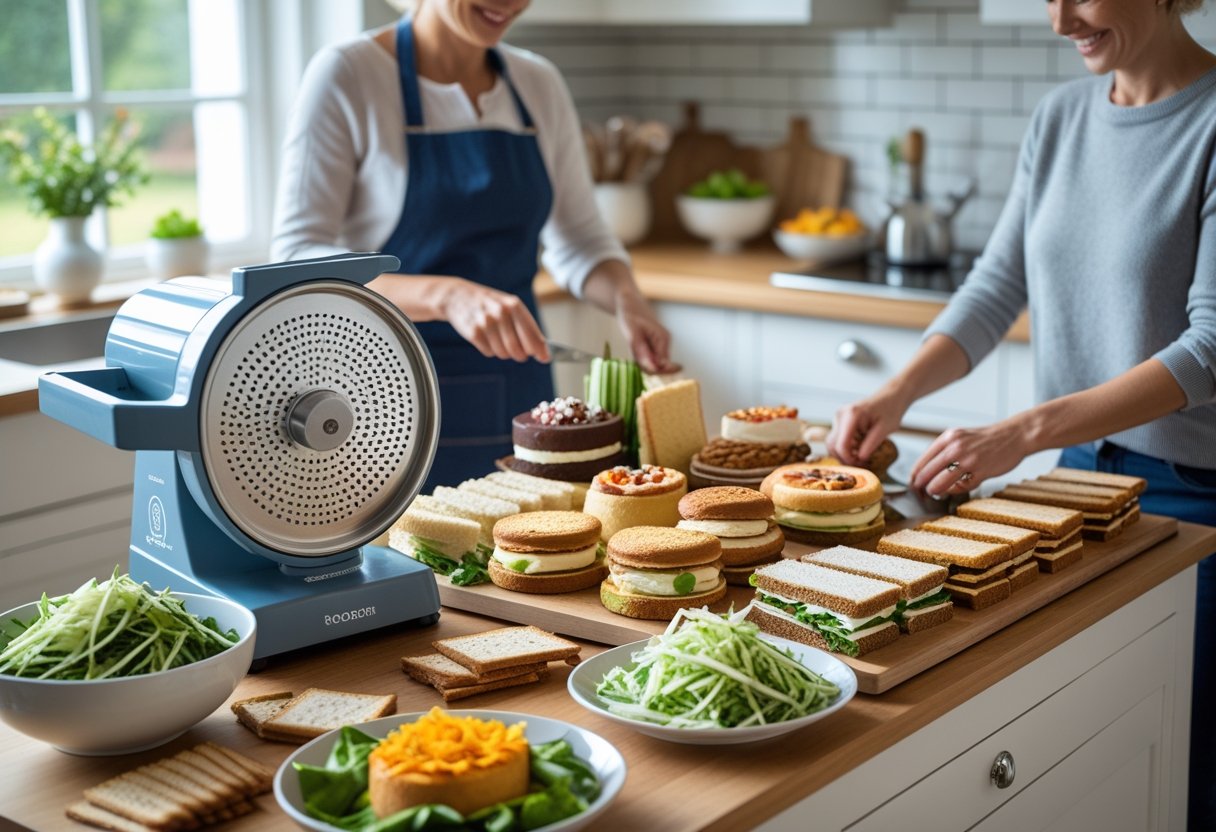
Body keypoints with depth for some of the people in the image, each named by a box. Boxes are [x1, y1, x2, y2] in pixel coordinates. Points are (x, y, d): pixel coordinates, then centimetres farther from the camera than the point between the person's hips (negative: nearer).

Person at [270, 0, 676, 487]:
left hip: (521, 401, 5)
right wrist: (444, 296, -33)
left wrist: (626, 299, -9)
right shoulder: (346, 76, -11)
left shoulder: (539, 84, 5)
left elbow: (578, 241, 13)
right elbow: (296, 265, -18)